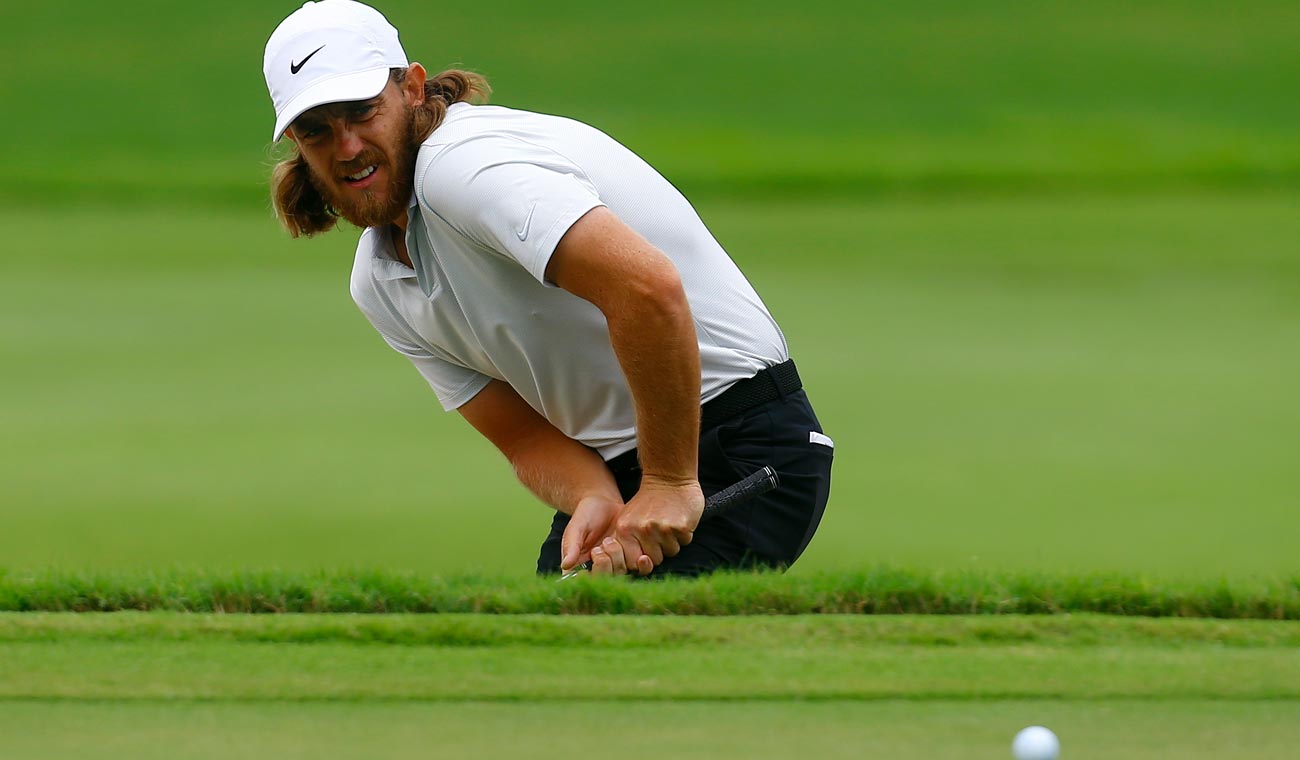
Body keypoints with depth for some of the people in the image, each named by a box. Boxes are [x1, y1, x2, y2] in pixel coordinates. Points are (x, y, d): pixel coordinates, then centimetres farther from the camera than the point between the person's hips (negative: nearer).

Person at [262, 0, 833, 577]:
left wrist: (669, 482, -27)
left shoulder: (461, 161, -20)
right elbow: (529, 440, 5)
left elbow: (646, 287, -33)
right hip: (620, 472, 9)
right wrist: (596, 503, -18)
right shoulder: (377, 286, 9)